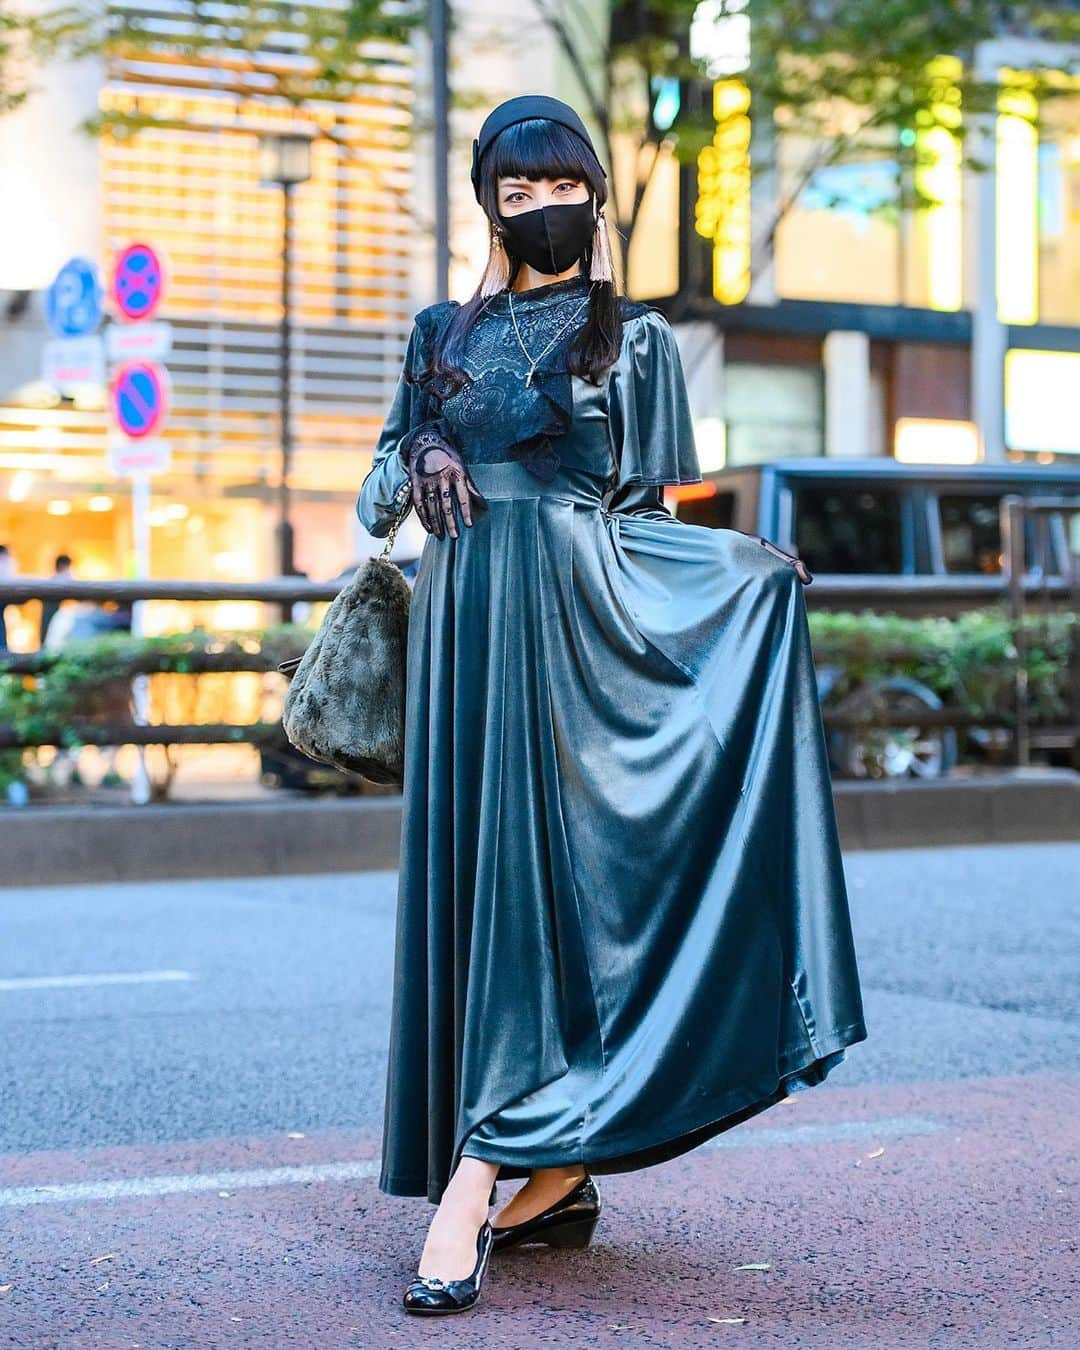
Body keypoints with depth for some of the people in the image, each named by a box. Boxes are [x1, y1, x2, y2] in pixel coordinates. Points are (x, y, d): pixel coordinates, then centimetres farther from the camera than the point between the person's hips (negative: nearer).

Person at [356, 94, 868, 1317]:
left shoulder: (635, 339, 9)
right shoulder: (445, 331, 16)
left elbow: (644, 507, 9)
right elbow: (382, 475, 16)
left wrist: (748, 563, -4)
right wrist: (424, 462, -6)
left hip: (575, 621, -4)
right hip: (467, 620, 4)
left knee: (535, 866, -11)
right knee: (471, 870, 1)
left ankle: (473, 1185, -15)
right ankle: (559, 1175, 9)